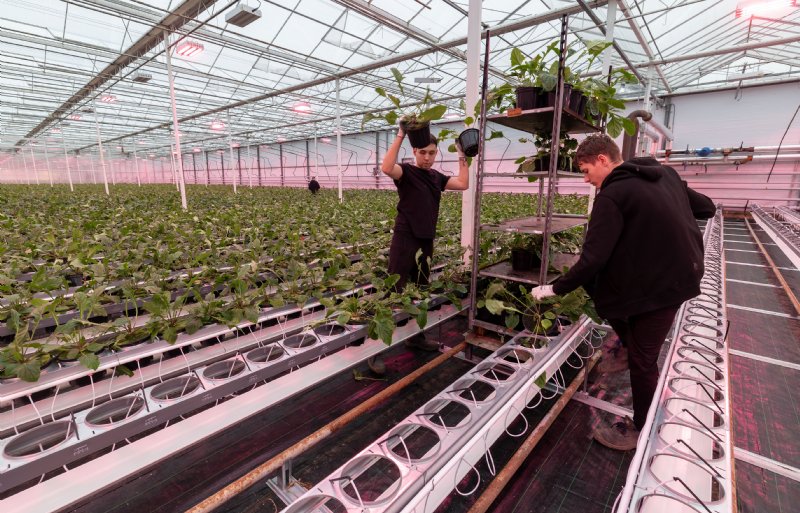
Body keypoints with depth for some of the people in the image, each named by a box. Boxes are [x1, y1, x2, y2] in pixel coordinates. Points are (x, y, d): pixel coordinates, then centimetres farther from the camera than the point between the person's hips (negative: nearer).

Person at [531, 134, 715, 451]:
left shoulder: (612, 195, -20)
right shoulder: (665, 173, 5)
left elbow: (592, 259, -24)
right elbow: (707, 208, 16)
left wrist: (555, 289, -14)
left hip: (659, 283, -9)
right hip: (681, 272, 9)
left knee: (642, 359, 5)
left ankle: (641, 431, 23)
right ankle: (628, 345, 28)